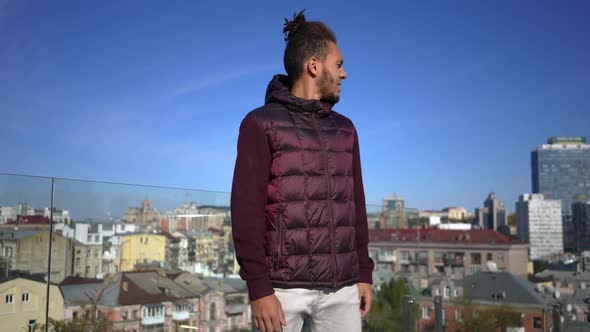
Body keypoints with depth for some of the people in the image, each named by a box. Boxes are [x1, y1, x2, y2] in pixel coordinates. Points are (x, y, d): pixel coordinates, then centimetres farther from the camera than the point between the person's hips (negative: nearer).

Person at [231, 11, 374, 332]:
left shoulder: (344, 130, 13)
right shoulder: (261, 124, -4)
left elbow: (355, 205, 14)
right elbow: (246, 210, -10)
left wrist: (364, 273, 10)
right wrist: (258, 288, -14)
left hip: (341, 287, 5)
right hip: (283, 286, -5)